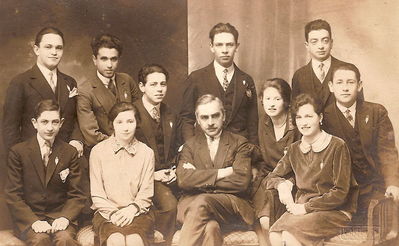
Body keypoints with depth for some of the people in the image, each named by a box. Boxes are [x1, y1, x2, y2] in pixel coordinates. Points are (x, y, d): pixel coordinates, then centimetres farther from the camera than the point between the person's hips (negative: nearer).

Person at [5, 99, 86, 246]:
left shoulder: (70, 153, 5)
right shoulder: (18, 152, 1)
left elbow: (76, 195, 5)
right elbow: (13, 195, -2)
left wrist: (65, 217, -14)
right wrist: (34, 221, -16)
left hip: (60, 215, 1)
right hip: (28, 216, -1)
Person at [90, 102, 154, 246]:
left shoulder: (146, 153, 8)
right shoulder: (98, 151, 6)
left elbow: (146, 194, 6)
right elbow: (97, 194, 4)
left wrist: (132, 209, -13)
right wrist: (113, 213, -12)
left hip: (136, 212, 1)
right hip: (107, 212, 0)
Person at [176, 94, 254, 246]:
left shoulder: (239, 143, 11)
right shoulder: (190, 145, 17)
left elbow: (242, 181, -6)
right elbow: (183, 180, -2)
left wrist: (200, 178, -3)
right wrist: (221, 173, -8)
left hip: (231, 203, -1)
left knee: (201, 202, -35)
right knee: (210, 227, -36)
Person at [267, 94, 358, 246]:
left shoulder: (337, 146, -6)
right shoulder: (294, 149, 11)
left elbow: (340, 192, -9)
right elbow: (274, 177, 18)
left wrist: (306, 207, -13)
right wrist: (282, 184, -6)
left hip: (334, 211, -5)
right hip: (301, 207, 5)